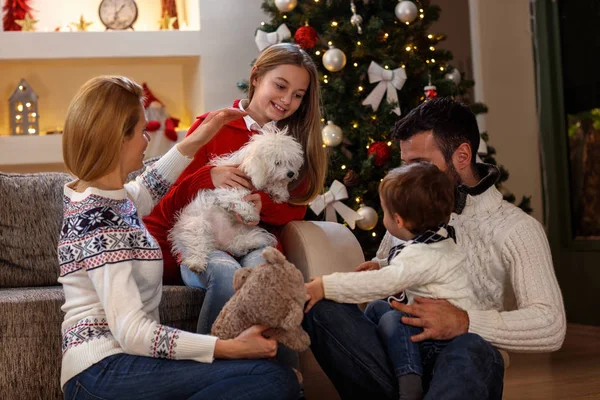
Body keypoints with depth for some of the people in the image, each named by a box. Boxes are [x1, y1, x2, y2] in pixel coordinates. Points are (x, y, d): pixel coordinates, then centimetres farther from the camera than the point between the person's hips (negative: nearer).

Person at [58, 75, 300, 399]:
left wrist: (196, 140, 33)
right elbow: (131, 333, -25)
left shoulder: (92, 195, 11)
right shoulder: (100, 221, -19)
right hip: (103, 373, -10)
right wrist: (232, 348, -26)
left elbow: (145, 190, 36)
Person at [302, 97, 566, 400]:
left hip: (458, 374, -6)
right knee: (321, 304, -21)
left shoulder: (517, 229, 0)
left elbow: (551, 327, -10)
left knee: (474, 350, -40)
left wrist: (464, 322, -23)